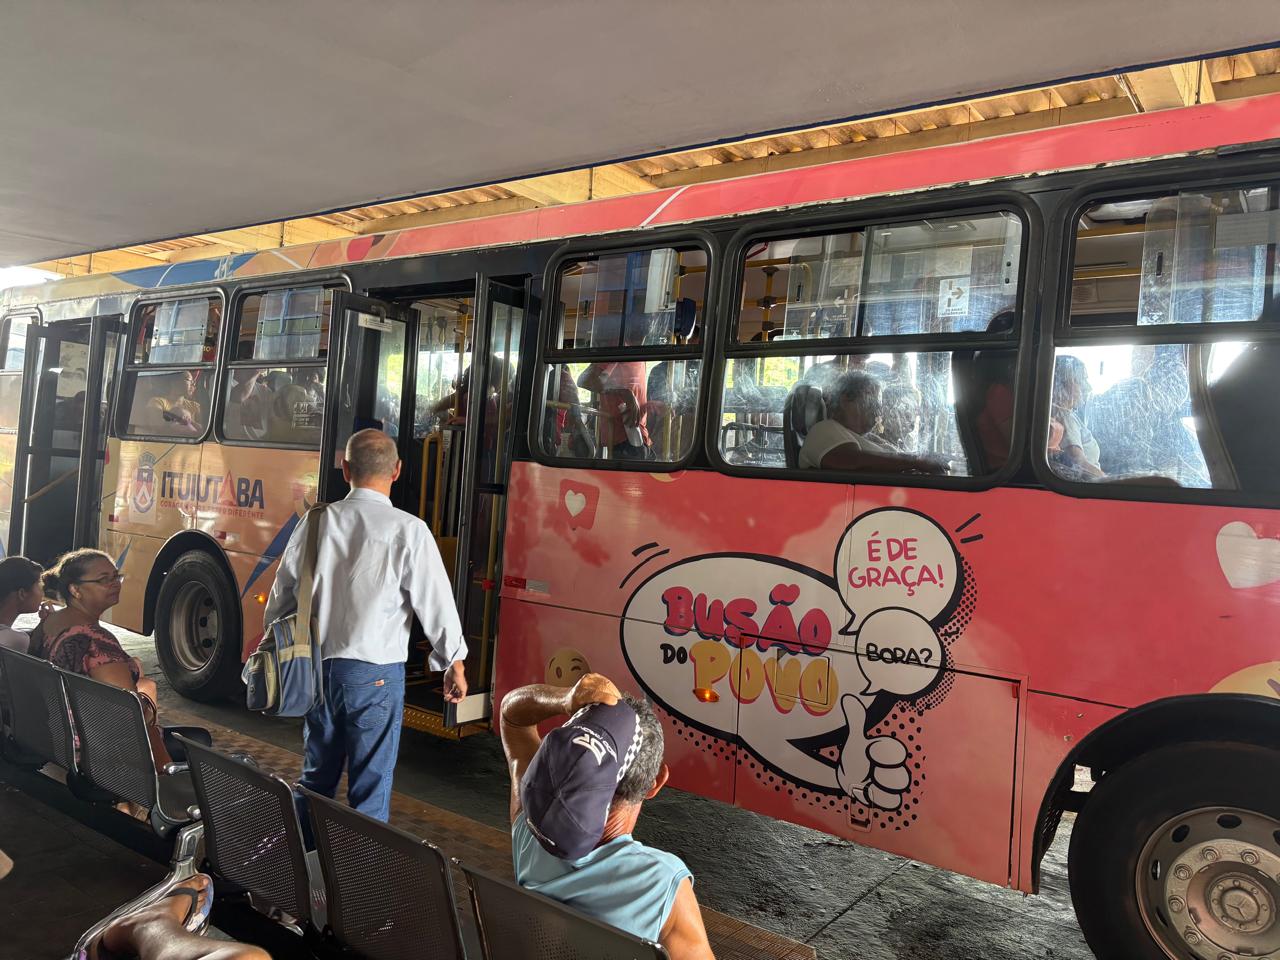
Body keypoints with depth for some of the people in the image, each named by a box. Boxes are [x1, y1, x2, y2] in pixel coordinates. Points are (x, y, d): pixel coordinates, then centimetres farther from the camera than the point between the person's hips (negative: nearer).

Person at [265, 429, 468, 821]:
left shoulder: (316, 521, -1)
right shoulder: (408, 531, -13)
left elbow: (283, 591, 9)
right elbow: (435, 602, -9)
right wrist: (454, 663, 4)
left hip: (317, 666, 5)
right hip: (375, 672, -5)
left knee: (316, 777, 21)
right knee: (371, 784, 7)